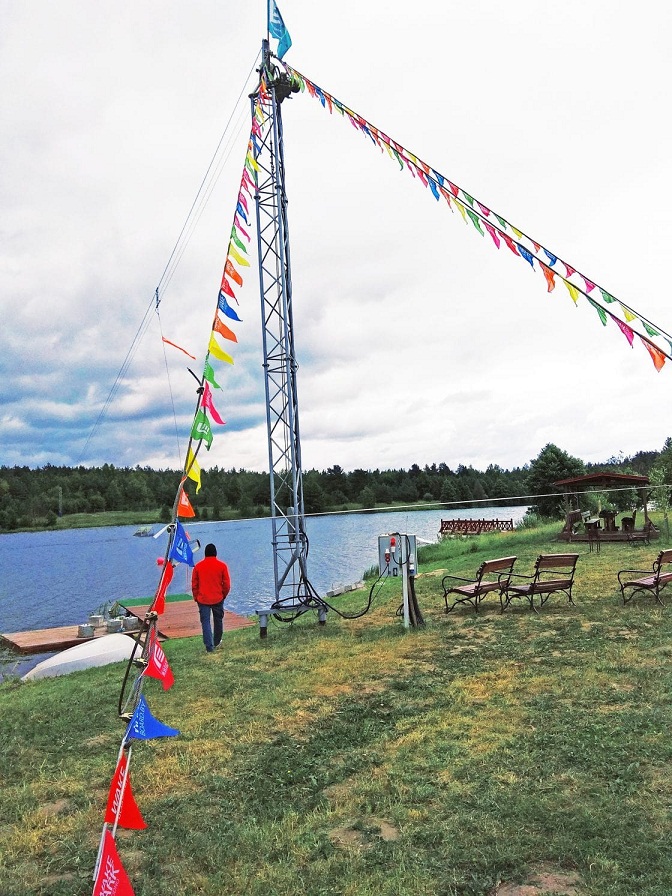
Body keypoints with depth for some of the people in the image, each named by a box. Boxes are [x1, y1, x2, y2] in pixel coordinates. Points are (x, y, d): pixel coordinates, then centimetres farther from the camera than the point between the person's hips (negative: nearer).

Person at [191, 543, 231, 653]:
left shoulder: (198, 566, -1)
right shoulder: (222, 565, -4)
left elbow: (194, 584, 3)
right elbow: (227, 584, -1)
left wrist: (196, 597, 15)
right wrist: (224, 595, 15)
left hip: (203, 599, 0)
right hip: (218, 598, 0)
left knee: (205, 622, 2)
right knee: (218, 620, 18)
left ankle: (209, 647, -4)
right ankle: (217, 642, 31)